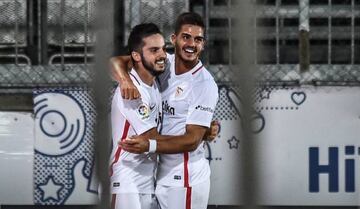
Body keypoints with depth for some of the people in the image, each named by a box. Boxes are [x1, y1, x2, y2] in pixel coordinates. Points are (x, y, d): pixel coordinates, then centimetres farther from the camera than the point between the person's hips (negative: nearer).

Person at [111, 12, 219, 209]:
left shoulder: (205, 85, -14)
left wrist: (150, 145, -30)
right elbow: (118, 60, 2)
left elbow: (193, 140, -17)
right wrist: (125, 80, -21)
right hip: (162, 171, 6)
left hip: (185, 178, -6)